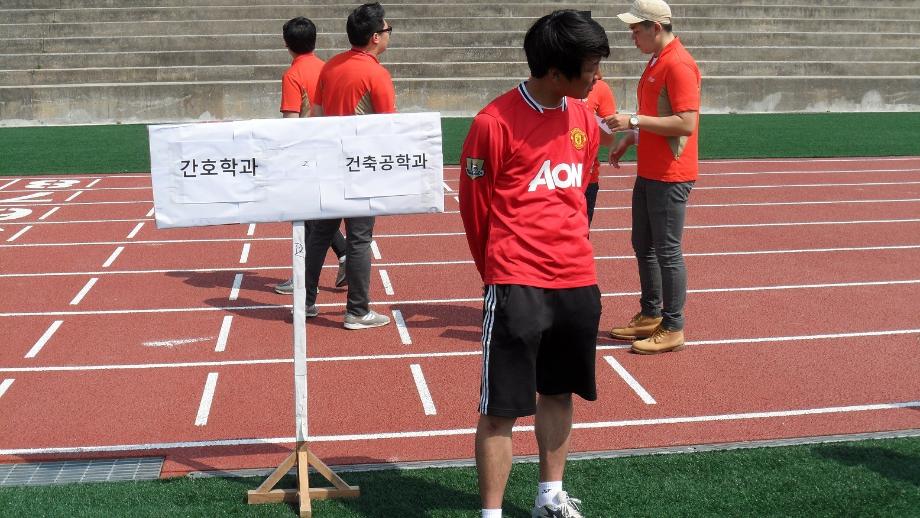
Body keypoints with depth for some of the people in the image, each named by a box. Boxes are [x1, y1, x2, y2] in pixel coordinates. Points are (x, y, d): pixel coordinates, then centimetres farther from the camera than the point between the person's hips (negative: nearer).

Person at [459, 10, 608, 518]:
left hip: (578, 282, 6)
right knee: (501, 409, -2)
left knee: (558, 393, 17)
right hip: (517, 285, -6)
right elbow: (473, 206, -3)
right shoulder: (494, 122, -13)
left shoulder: (584, 119, 6)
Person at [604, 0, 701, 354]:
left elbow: (686, 123, -24)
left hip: (670, 177, -10)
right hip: (648, 173, 10)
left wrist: (635, 120, -23)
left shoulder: (678, 65, -18)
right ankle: (650, 316, 29)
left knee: (667, 252, -3)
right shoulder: (655, 62, 13)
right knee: (643, 246, 17)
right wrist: (630, 138, 13)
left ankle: (673, 329, 7)